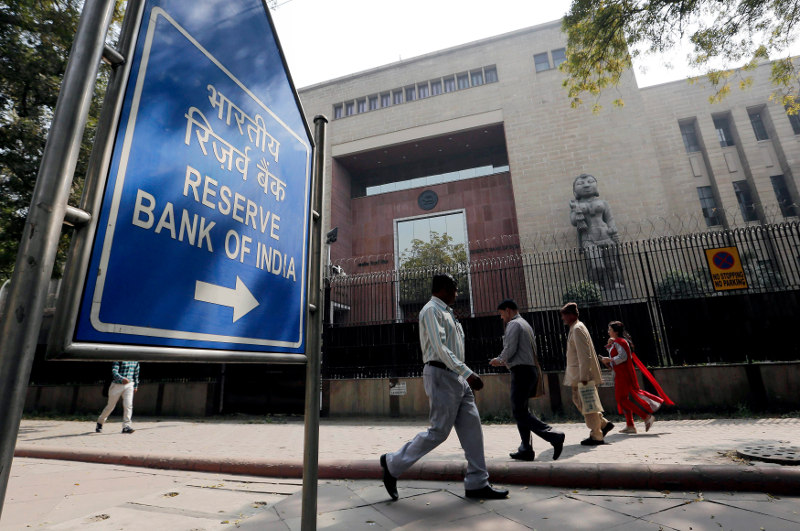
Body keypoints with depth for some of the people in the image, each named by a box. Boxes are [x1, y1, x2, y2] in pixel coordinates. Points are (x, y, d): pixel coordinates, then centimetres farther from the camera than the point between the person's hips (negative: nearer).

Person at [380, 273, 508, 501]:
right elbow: (440, 348, -21)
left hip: (457, 377, 9)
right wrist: (468, 373, -24)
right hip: (441, 375, -9)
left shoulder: (447, 312, 19)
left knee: (471, 427, 7)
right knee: (439, 431, -4)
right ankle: (393, 464, 11)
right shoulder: (431, 310, -11)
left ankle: (477, 484, 16)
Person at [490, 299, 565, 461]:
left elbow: (510, 350, -17)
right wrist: (504, 362, 20)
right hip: (530, 369, 10)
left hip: (521, 371, -10)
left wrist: (499, 360, 1)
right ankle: (526, 450, 15)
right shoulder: (526, 324, 22)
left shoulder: (513, 324, -8)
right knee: (521, 410, 12)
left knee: (519, 412, -8)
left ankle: (554, 437, -13)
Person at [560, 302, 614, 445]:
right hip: (578, 375, 10)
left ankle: (596, 436, 11)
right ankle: (604, 423, 24)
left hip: (584, 375, -10)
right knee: (578, 401, 15)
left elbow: (584, 355, -22)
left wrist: (583, 377, -24)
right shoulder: (575, 328, 15)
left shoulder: (577, 329, -16)